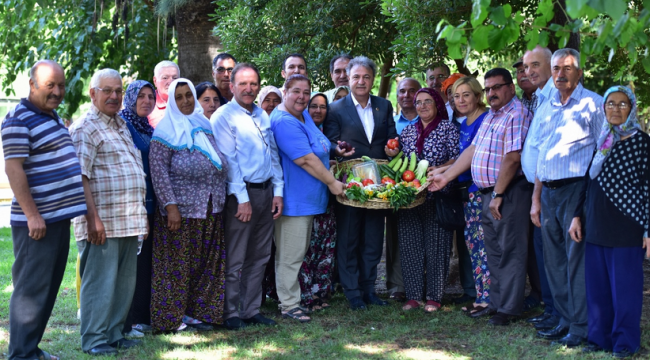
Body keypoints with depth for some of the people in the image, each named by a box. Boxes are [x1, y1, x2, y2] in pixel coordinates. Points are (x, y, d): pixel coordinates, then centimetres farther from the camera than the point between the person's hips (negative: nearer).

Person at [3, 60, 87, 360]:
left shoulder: (53, 118, 16)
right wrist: (32, 216, -21)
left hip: (59, 218, 9)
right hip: (37, 222, -9)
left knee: (49, 287, 14)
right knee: (32, 289, -5)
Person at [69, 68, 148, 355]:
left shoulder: (121, 126, 19)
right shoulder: (85, 128, -7)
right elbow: (79, 178, -15)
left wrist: (141, 217, 20)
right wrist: (93, 218, -21)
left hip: (129, 222, 8)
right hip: (103, 223, -8)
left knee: (125, 283, 12)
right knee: (100, 282, -4)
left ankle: (115, 334, 21)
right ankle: (95, 340, 3)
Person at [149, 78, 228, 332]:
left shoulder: (204, 126, 14)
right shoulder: (167, 130, -5)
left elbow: (220, 165, 19)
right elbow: (158, 169, -13)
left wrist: (219, 200, 12)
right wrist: (170, 205, -19)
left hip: (210, 211, 6)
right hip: (181, 210, -6)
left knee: (205, 264, 9)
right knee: (177, 264, -1)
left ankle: (195, 311, 19)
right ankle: (170, 317, 7)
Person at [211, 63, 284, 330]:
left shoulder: (263, 116, 15)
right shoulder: (223, 117, -6)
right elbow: (228, 160, -11)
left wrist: (277, 191, 8)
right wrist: (242, 199, -15)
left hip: (266, 192, 7)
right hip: (241, 194, -7)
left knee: (259, 257, 10)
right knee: (235, 260, -2)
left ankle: (251, 310, 19)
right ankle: (231, 314, 6)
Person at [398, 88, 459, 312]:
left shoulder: (448, 128, 1)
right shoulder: (407, 131, 15)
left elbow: (457, 159, -5)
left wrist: (436, 170, -19)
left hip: (436, 196, -4)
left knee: (435, 246, -2)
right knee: (409, 246, 3)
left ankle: (434, 296, 6)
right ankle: (413, 295, 11)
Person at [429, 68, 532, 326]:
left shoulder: (516, 115, -13)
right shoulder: (491, 116, 18)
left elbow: (512, 158, -20)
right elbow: (473, 150, 18)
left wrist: (498, 194, -20)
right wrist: (446, 176, 13)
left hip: (509, 193, -10)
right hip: (488, 193, 10)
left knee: (510, 251, -4)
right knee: (494, 251, 14)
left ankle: (509, 308, 1)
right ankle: (496, 302, 23)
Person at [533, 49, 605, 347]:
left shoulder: (593, 104, -2)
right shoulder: (546, 109, 18)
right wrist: (537, 198, 15)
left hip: (577, 189, -7)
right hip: (549, 191, 7)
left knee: (577, 259, -7)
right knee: (554, 260, 9)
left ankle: (580, 327, -2)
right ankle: (565, 320, 19)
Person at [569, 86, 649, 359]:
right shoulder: (598, 142, 11)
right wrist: (577, 216, 11)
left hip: (626, 229, -5)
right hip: (595, 227, 5)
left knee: (624, 287, 0)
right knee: (596, 286, 8)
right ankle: (600, 337, 20)